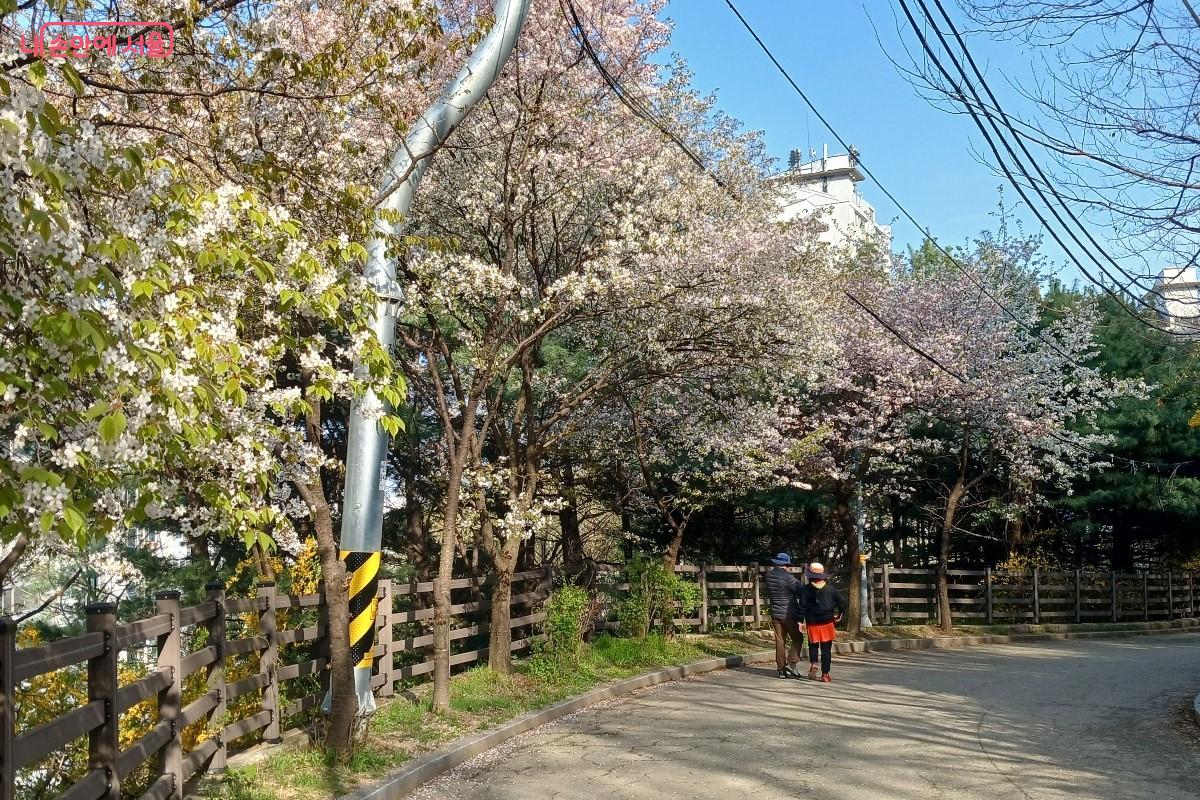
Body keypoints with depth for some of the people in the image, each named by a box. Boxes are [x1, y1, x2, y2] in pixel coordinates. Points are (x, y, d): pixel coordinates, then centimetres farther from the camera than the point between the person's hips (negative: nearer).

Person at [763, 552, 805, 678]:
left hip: (775, 614, 6)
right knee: (797, 639, 7)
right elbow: (802, 590, -14)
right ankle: (791, 663, -5)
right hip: (790, 614, -6)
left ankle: (781, 669, 11)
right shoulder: (787, 577, -18)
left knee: (780, 641, 10)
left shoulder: (769, 575, 2)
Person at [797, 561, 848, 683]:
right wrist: (839, 614, 14)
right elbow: (843, 602, 0)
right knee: (826, 649, 6)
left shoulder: (806, 589, -6)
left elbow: (802, 606, -8)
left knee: (813, 645, 17)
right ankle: (825, 674, 5)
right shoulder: (830, 588, -1)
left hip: (812, 623, -1)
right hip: (827, 622, 1)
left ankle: (813, 663, -7)